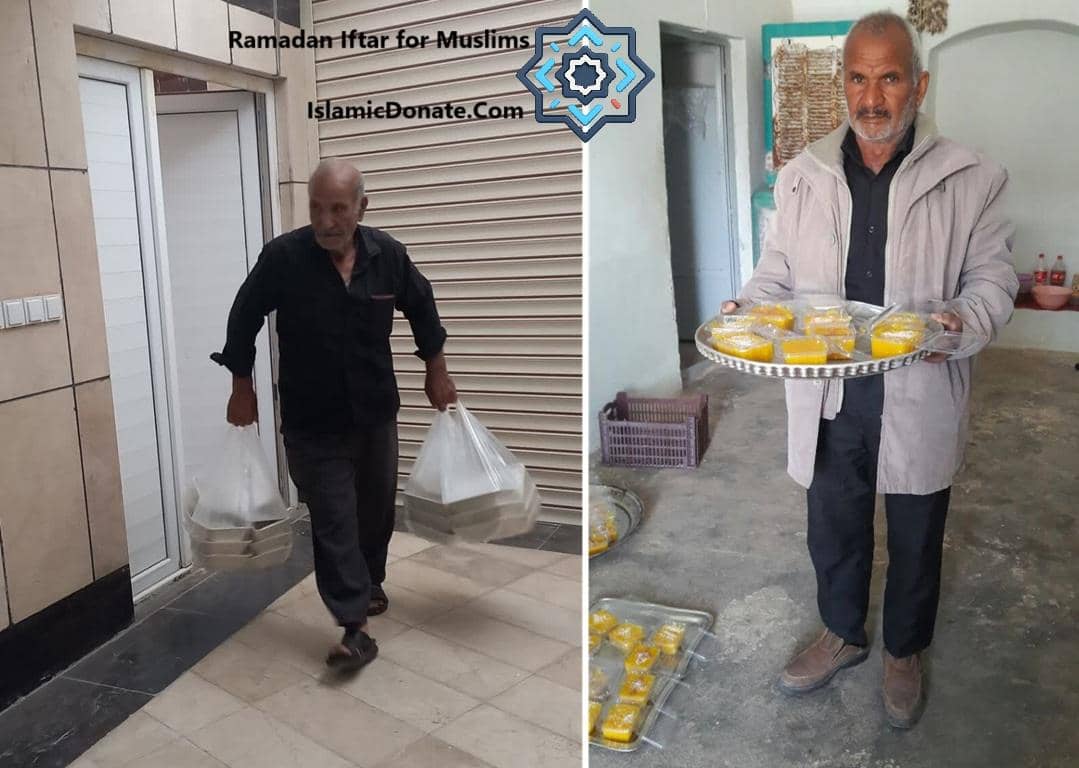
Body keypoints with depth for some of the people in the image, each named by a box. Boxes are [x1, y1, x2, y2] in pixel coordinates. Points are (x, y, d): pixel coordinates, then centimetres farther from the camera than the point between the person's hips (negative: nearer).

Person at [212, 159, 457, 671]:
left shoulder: (387, 254, -8)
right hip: (312, 423, -3)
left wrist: (436, 372, 12)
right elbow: (244, 319, -2)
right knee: (334, 523, -4)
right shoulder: (282, 257, -15)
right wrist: (242, 388, 1)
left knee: (376, 509, 17)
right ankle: (355, 628, 2)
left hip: (376, 414, 3)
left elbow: (421, 308, 9)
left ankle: (370, 582, 43)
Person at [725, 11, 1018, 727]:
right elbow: (779, 271, 7)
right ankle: (843, 633, 45)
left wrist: (964, 319, -22)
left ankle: (905, 651, 43)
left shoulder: (971, 178, -5)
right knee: (833, 531, 19)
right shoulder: (803, 176, 2)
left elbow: (993, 274, 0)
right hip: (829, 398, 2)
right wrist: (747, 310, -13)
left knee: (915, 540, 17)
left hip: (921, 400, -1)